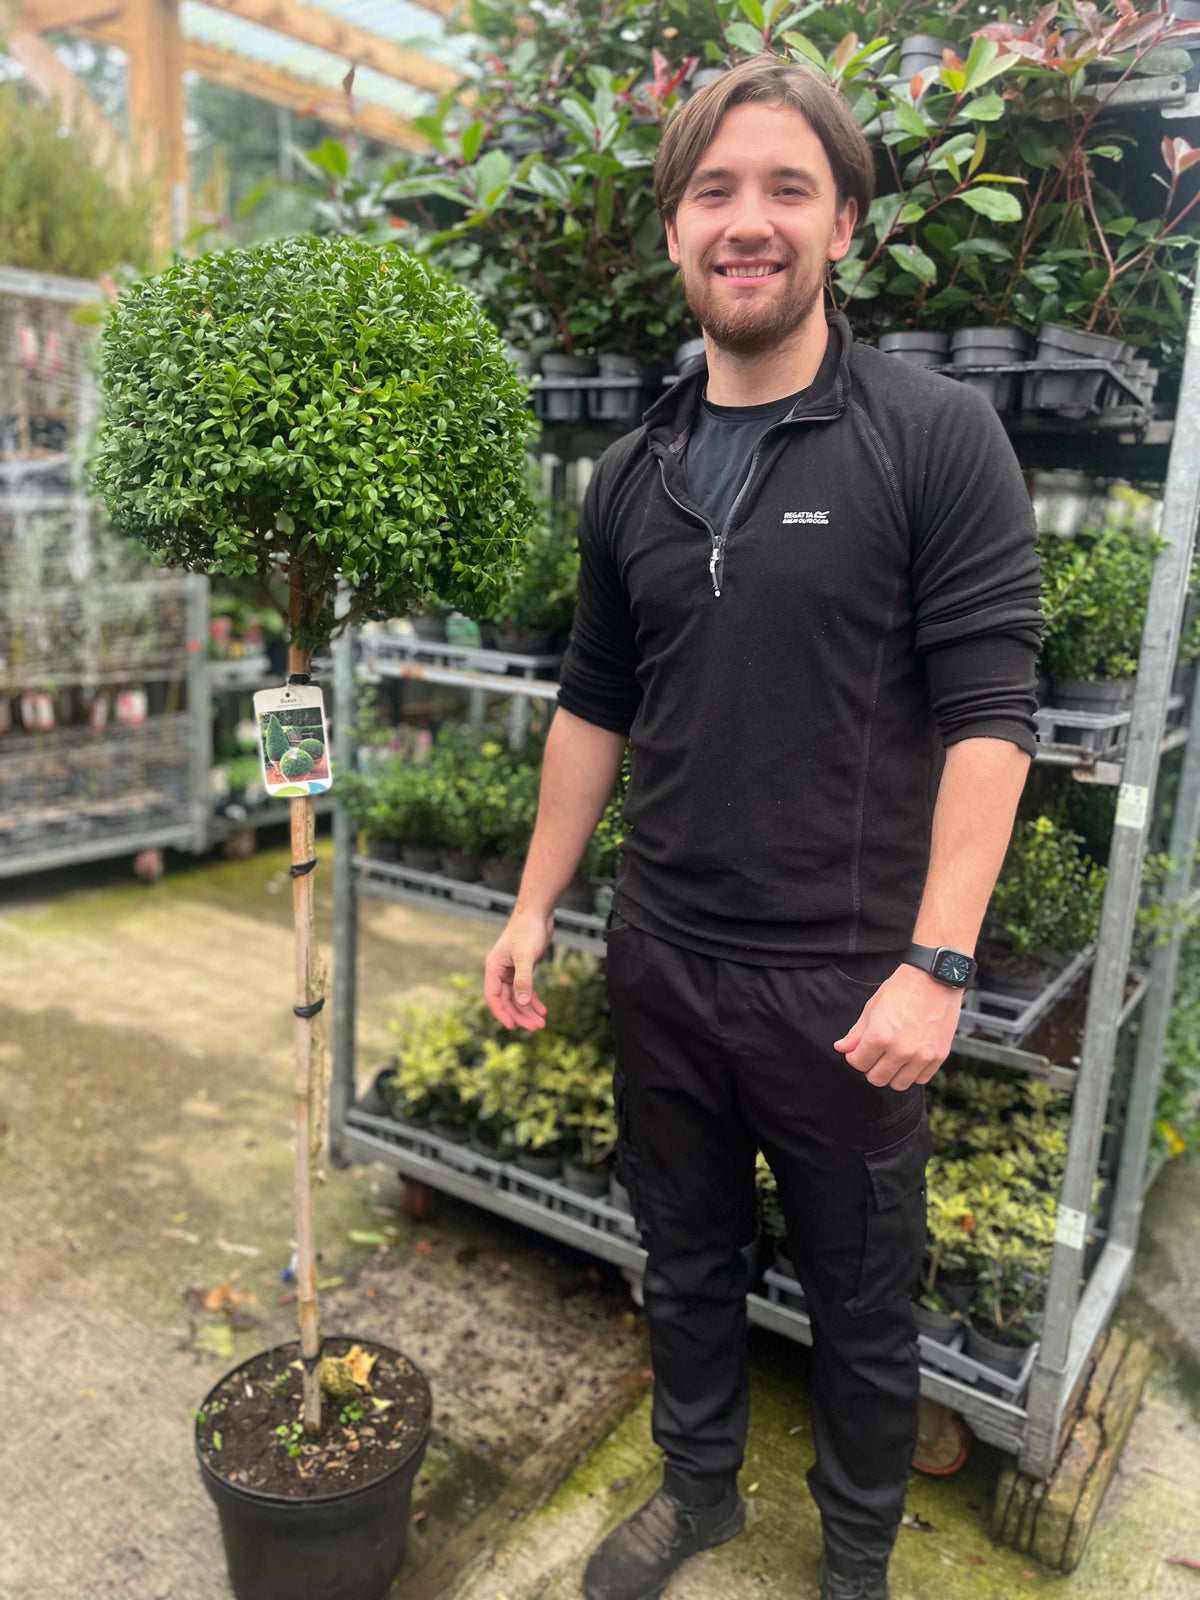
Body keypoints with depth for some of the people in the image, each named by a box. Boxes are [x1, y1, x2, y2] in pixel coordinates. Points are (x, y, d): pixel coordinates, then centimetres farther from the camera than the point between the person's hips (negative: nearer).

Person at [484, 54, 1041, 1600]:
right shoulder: (632, 475, 7)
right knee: (684, 1258, 22)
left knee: (860, 1301, 16)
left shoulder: (934, 440, -8)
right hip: (662, 957, 5)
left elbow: (987, 715, -13)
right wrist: (535, 907, 11)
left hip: (845, 980, -4)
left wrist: (934, 964, -19)